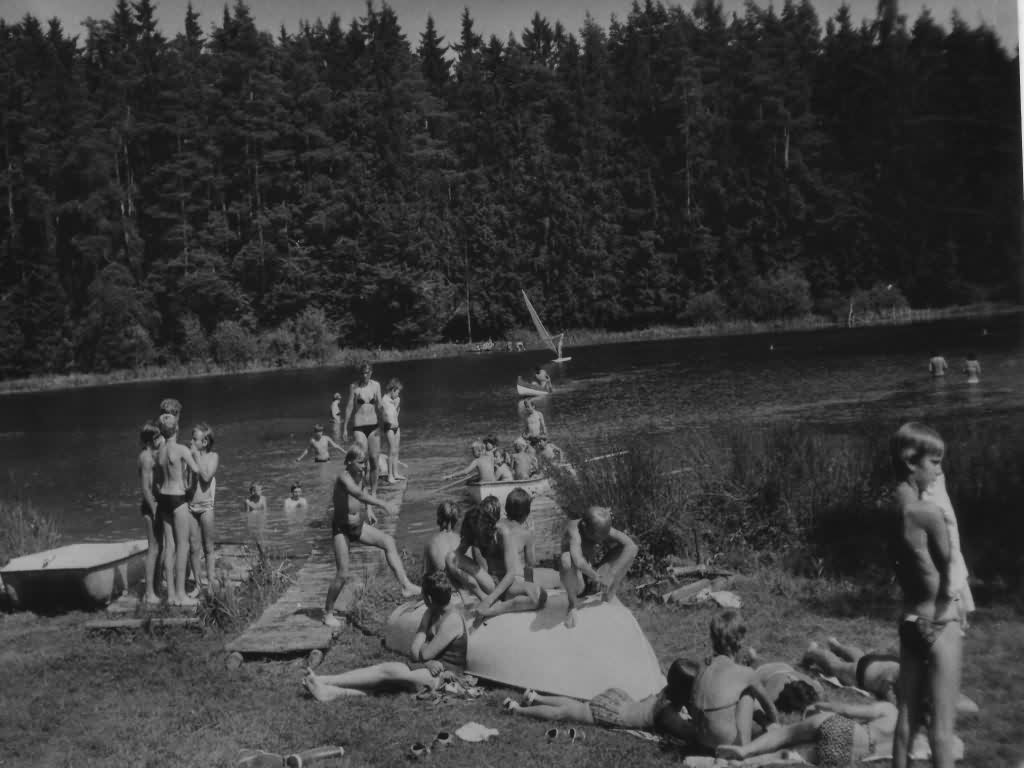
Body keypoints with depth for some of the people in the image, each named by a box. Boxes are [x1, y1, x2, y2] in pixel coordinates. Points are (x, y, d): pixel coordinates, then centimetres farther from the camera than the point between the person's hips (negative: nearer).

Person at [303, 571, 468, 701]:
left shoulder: (451, 620, -16)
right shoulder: (431, 613, 13)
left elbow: (425, 654, -16)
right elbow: (414, 651, 4)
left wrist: (423, 644, 6)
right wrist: (428, 661, -15)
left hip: (445, 674, -9)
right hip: (434, 666, 9)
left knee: (390, 670, -21)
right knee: (385, 668, -13)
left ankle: (325, 680, -23)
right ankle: (337, 691, -30)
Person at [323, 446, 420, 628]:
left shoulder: (362, 475, 0)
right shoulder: (344, 478, -23)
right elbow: (359, 494, -44)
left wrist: (369, 510, 13)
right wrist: (382, 504, -56)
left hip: (360, 526, 6)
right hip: (342, 529, -6)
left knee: (388, 541, -17)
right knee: (343, 575, -6)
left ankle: (406, 586, -24)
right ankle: (328, 613, 15)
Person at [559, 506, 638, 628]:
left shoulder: (601, 530, -11)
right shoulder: (575, 530, -27)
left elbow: (631, 546, -20)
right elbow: (578, 562, -44)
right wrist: (597, 577, -29)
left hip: (593, 579, 5)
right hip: (577, 582, -5)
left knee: (629, 549, -8)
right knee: (565, 559, -40)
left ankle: (610, 594, 1)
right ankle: (573, 604, -15)